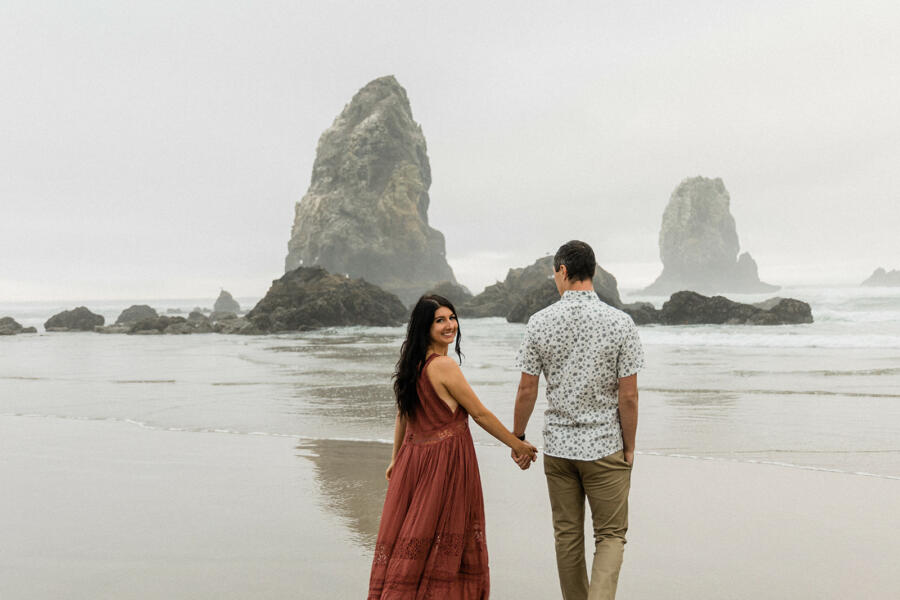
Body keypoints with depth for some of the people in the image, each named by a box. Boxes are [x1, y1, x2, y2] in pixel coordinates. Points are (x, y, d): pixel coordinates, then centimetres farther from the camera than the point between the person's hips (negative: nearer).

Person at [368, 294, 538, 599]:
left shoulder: (413, 363, 6)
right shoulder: (444, 365, -18)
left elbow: (402, 414, 15)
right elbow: (480, 415, -13)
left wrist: (397, 459, 25)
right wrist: (519, 446, -3)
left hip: (413, 457, 8)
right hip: (445, 459, -8)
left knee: (408, 535, 14)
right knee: (443, 536, 4)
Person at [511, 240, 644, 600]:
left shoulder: (540, 322, -6)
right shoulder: (620, 323, -9)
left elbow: (527, 389, -3)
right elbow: (628, 396, -8)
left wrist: (517, 438, 11)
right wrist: (629, 447, 4)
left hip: (557, 446, 2)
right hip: (605, 447, -2)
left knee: (567, 536, 15)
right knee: (611, 535, 9)